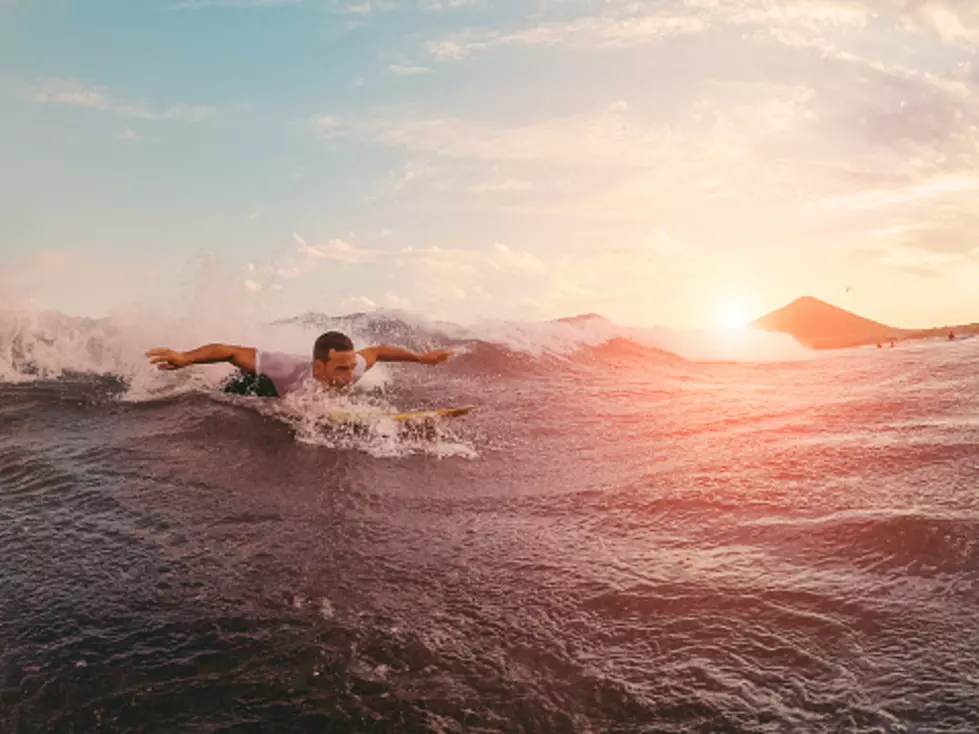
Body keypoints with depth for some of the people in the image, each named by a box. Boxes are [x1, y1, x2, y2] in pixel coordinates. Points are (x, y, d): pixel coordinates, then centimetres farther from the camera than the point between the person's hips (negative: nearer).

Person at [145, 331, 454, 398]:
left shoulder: (350, 368, -32)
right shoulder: (293, 369, -48)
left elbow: (377, 351, -12)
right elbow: (231, 352, -46)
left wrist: (421, 358, -4)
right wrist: (185, 358, -59)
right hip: (246, 387, -6)